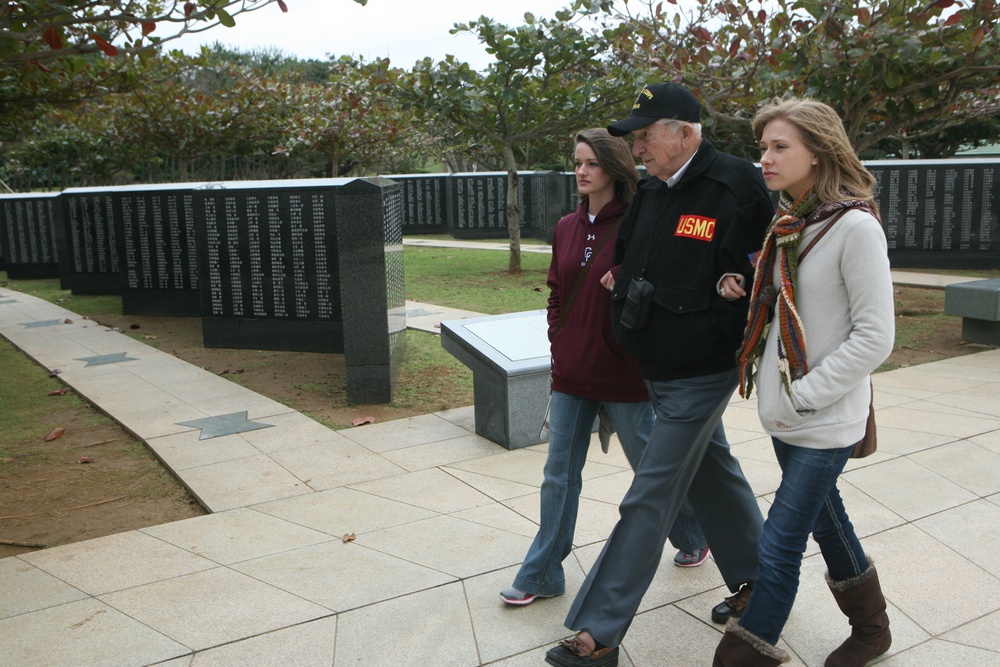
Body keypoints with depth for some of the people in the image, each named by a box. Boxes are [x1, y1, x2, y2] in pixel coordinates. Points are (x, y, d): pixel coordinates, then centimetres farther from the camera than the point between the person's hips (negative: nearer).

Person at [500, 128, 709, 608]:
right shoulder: (566, 228, 7)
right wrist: (560, 343, 6)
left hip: (623, 376, -5)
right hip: (571, 374, 6)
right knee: (559, 474, 10)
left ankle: (694, 537, 40)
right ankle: (541, 575, 21)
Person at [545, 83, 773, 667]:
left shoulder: (737, 187, -17)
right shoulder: (651, 192, 6)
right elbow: (630, 260, 21)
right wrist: (619, 279, 7)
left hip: (701, 374, -8)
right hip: (657, 370, 8)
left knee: (650, 500, -5)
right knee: (713, 472, 21)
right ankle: (755, 580, 41)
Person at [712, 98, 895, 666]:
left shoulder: (855, 226, -17)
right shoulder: (787, 223, 6)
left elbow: (875, 338, -19)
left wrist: (804, 398, -18)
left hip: (825, 419, -8)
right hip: (785, 409, 8)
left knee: (780, 545, -4)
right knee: (824, 518, 22)